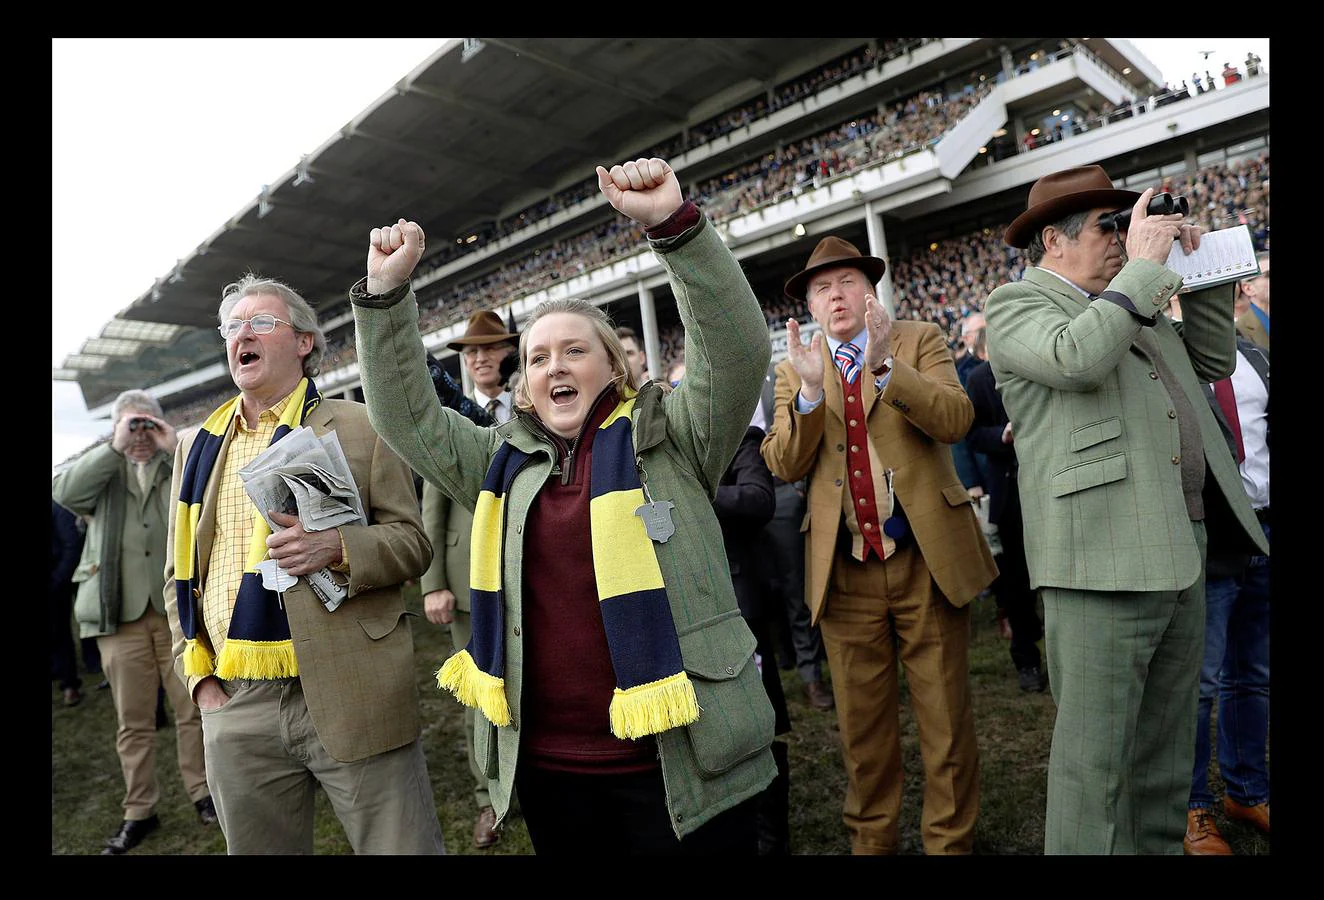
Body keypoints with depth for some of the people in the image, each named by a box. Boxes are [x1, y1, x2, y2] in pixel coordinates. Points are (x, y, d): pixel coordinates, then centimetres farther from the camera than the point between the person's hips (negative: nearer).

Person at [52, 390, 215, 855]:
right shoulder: (102, 469, 12)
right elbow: (65, 492, -8)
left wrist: (174, 448, -10)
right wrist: (115, 447, -12)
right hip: (120, 610, 1)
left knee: (192, 707, 5)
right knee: (133, 719, 7)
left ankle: (202, 791, 19)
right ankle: (139, 810, 19)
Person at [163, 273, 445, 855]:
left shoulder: (359, 427, 0)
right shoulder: (197, 446, 13)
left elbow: (412, 543, -2)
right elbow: (181, 576, 16)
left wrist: (337, 548, -20)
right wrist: (199, 674, 6)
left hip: (351, 699, -4)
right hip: (235, 710, 4)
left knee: (399, 846, 3)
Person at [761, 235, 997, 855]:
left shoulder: (919, 341, 5)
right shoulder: (795, 372, 9)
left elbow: (956, 419, -11)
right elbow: (783, 465, -2)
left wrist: (884, 368, -23)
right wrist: (811, 388, -15)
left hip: (927, 559, -1)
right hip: (844, 568, 2)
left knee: (945, 717, 9)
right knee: (862, 723, 12)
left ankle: (950, 839, 28)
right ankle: (870, 838, 31)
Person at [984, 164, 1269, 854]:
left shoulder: (1133, 305, 24)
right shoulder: (1016, 303, -2)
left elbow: (1214, 360, 28)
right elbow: (1076, 357, -21)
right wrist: (1143, 266, -8)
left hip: (1182, 556, 9)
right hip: (1101, 559, -8)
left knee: (1166, 758, 19)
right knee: (1094, 762, -3)